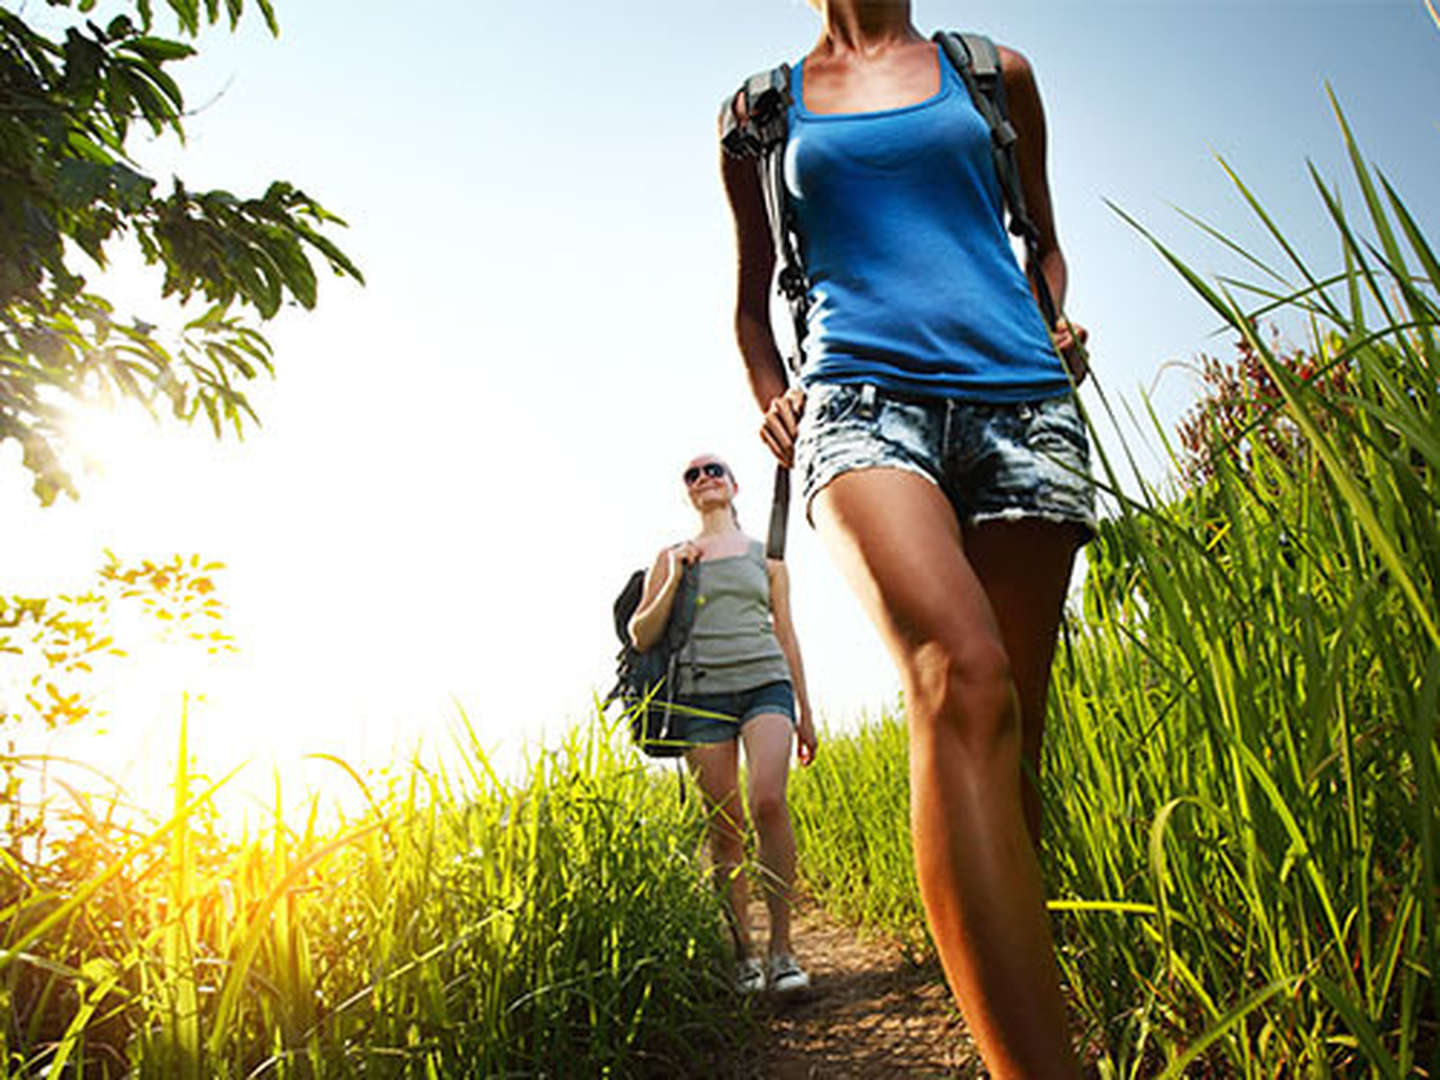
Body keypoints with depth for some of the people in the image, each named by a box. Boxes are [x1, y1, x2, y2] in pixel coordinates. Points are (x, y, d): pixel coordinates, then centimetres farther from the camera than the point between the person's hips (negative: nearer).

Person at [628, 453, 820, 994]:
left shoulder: (764, 556, 16)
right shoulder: (672, 557, 14)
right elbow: (640, 637, 8)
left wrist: (804, 712, 15)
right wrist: (675, 578, -5)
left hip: (765, 684, 0)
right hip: (702, 693, 1)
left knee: (768, 801, -21)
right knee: (724, 827, 0)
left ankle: (781, 947, -11)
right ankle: (742, 951, 12)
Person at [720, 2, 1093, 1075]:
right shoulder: (764, 110, 22)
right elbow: (754, 296, 27)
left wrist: (1059, 330, 12)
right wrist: (775, 403, 9)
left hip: (1020, 397, 2)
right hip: (865, 397, -2)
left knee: (1012, 737, -3)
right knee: (961, 677, -30)